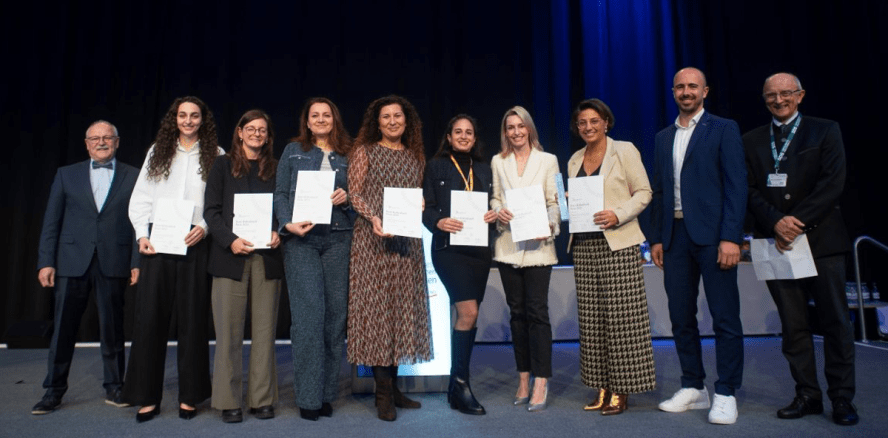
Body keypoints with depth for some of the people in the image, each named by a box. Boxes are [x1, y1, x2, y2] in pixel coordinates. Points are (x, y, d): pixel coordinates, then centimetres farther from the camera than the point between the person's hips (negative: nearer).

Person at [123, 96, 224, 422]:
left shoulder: (215, 155, 6)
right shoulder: (157, 152, 14)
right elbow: (140, 198, 10)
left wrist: (205, 227, -15)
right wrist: (142, 234, -1)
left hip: (196, 243, -2)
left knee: (193, 318, 2)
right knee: (150, 316, 1)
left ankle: (189, 396, 12)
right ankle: (147, 397, 12)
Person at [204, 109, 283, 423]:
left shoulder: (275, 169, 13)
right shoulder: (223, 164, 9)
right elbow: (211, 210, 2)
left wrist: (278, 233, -8)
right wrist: (230, 240, -13)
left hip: (267, 256, 1)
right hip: (231, 256, -1)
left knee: (264, 330, 4)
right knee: (229, 330, 0)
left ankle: (262, 399, 13)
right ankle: (229, 401, 10)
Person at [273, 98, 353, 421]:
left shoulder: (347, 155, 15)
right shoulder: (293, 151, 13)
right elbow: (280, 193, 6)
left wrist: (347, 197, -9)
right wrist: (287, 223, -10)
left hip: (338, 239, 2)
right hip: (301, 238, -1)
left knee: (335, 312, 1)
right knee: (309, 312, -9)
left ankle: (327, 392, 13)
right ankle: (308, 395, 1)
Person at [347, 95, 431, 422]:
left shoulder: (415, 156, 15)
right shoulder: (364, 151, 4)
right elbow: (354, 193, -3)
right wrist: (374, 218, -19)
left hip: (406, 241, 5)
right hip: (373, 239, -4)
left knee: (402, 306, 6)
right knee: (376, 306, -5)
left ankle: (393, 385, 17)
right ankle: (384, 393, 2)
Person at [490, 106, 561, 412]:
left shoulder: (547, 160, 8)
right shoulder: (498, 162, 13)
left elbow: (554, 201, 4)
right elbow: (495, 197, 14)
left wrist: (550, 225, -13)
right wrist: (498, 211, -7)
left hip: (537, 244, -2)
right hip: (508, 244, 3)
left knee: (537, 311, -7)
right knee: (517, 311, 7)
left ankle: (541, 382, 0)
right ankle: (523, 379, 17)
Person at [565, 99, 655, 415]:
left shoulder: (624, 151, 1)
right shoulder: (574, 161, 16)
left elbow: (644, 192, -2)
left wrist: (617, 214, -16)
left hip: (618, 244, -5)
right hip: (584, 246, 5)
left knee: (621, 317, -4)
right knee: (591, 318, 5)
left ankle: (621, 391, 6)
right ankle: (603, 388, 14)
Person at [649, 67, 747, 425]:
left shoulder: (723, 129, 2)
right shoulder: (663, 137, 16)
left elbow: (736, 186, -6)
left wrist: (730, 237, -14)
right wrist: (656, 238, 9)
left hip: (712, 235, -5)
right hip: (675, 235, 5)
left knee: (725, 318, 0)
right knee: (681, 316, 8)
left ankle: (725, 395, 11)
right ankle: (693, 388, 21)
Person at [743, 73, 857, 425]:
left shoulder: (825, 131, 6)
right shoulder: (752, 141, 12)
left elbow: (832, 183, -5)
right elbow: (751, 191, 4)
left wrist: (798, 221, -14)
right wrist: (776, 223, -12)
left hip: (821, 239, -2)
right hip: (777, 242, 2)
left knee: (835, 321, 3)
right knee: (793, 325, 5)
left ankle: (842, 398, 14)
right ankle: (807, 395, 15)